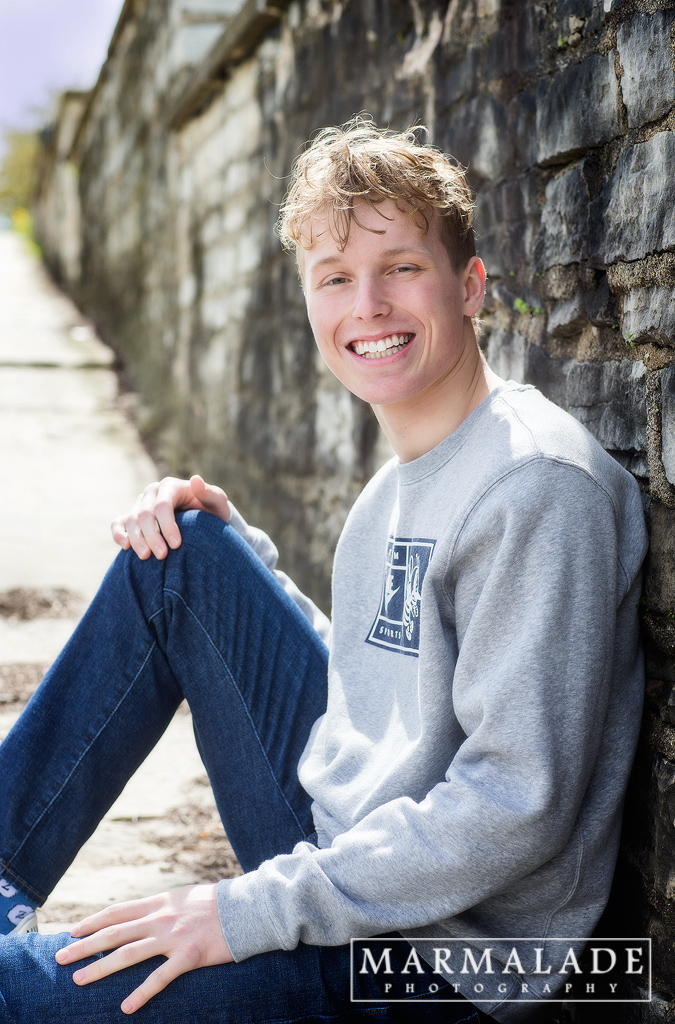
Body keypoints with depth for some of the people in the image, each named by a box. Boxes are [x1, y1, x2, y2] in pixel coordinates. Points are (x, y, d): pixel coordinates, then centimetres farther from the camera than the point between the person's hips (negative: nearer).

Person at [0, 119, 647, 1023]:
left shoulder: (538, 485, -20)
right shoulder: (405, 475, 8)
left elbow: (517, 805, -24)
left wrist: (254, 911, -22)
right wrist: (229, 550, 6)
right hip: (338, 844, 9)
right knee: (180, 548, 5)